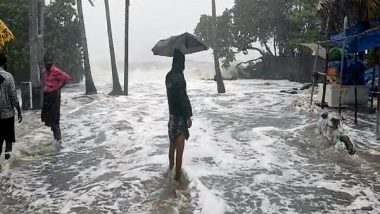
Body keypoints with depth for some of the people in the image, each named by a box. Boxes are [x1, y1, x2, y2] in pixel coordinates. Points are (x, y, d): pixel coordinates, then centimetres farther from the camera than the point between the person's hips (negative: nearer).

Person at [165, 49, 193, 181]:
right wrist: (188, 116, -13)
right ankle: (177, 175, 5)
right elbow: (183, 98, -20)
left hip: (172, 114, 9)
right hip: (180, 116, -8)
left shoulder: (169, 76, 7)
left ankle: (171, 168, 35)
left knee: (173, 145, 21)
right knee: (179, 149, -2)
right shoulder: (178, 76, -20)